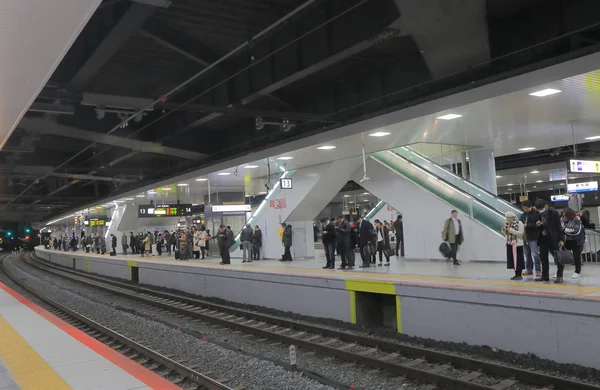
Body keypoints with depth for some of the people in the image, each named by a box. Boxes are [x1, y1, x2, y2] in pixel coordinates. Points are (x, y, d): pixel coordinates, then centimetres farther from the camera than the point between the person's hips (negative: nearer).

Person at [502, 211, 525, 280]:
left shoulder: (519, 223, -12)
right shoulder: (507, 224, 10)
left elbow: (520, 233, -19)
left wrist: (511, 230, -23)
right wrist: (504, 231, -3)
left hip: (517, 244, -7)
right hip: (509, 243, 7)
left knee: (518, 259, -3)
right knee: (512, 259, 8)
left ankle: (519, 275, 4)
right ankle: (516, 274, 17)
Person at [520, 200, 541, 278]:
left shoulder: (536, 214, -9)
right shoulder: (523, 215, 11)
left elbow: (537, 225, -17)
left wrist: (527, 225, -20)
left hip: (533, 238, -7)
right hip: (525, 237, 7)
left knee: (535, 254, -7)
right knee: (527, 254, 12)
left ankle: (538, 270, -1)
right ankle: (529, 269, 21)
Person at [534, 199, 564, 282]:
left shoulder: (553, 212, -13)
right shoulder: (540, 213, 7)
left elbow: (559, 226, -13)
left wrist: (561, 239, -16)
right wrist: (538, 225, -8)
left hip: (553, 238, -7)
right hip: (543, 238, 7)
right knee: (543, 258, 8)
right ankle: (545, 276, 16)